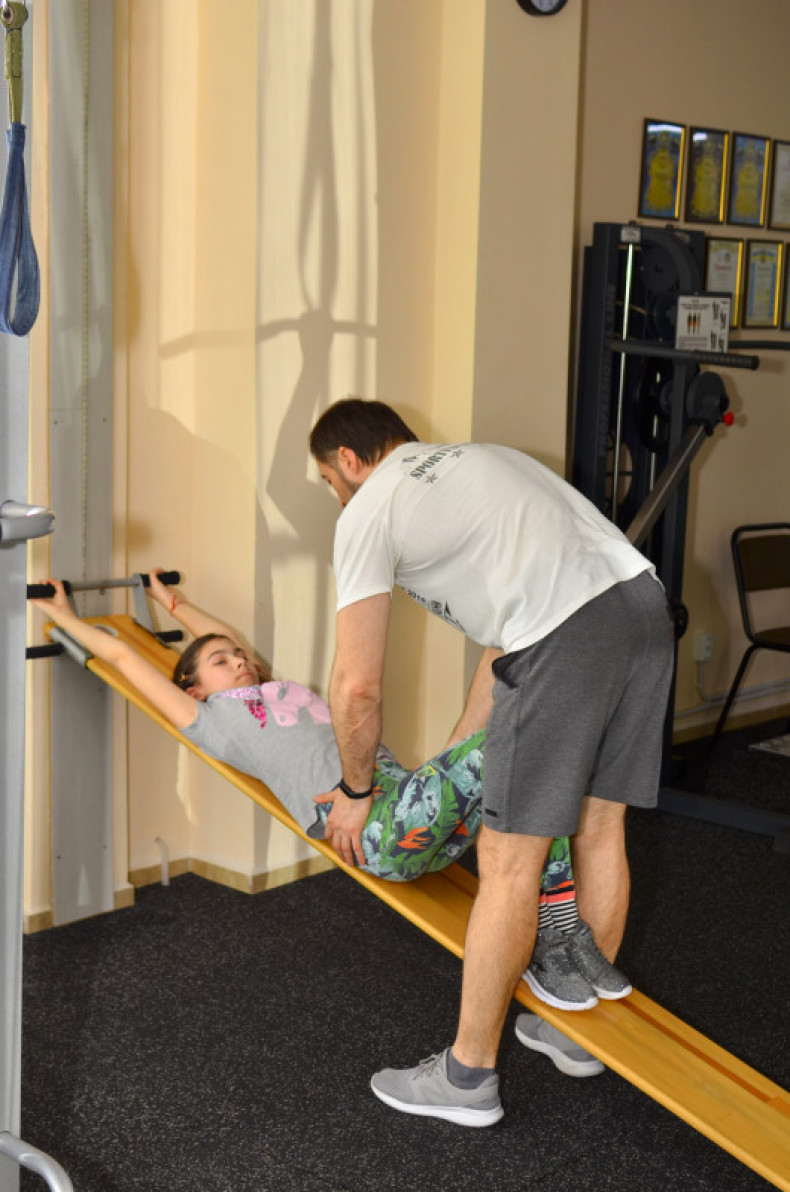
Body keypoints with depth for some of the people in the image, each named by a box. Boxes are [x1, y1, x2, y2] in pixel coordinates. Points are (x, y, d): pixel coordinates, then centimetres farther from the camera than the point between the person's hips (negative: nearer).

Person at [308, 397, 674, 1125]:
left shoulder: (368, 513, 9)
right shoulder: (479, 459, 33)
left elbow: (357, 687, 5)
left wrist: (355, 792, 22)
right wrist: (457, 756, 35)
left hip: (568, 640, -8)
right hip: (645, 603, 9)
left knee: (509, 860, 2)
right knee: (599, 827, 20)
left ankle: (467, 1079, 14)